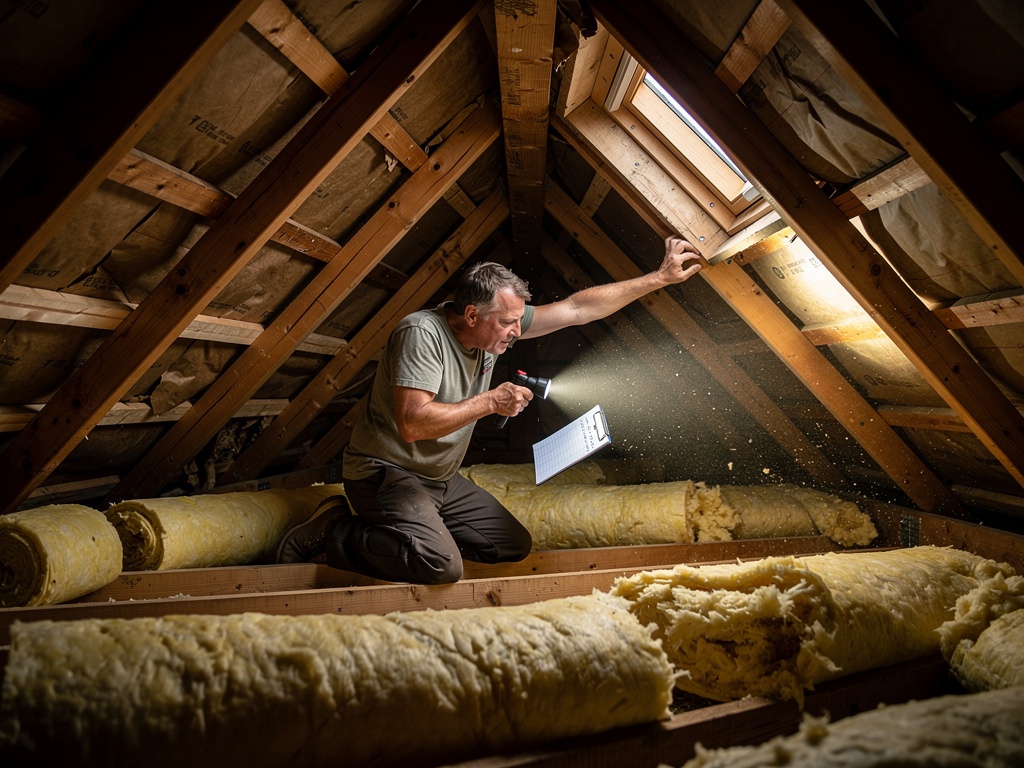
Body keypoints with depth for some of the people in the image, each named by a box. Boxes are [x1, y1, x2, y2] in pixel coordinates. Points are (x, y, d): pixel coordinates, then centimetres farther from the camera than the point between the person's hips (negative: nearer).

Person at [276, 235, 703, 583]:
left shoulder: (496, 326, -2)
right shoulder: (423, 333, -24)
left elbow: (578, 308, -1)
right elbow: (413, 423, -33)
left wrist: (660, 278, 0)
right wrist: (490, 402, -27)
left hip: (440, 479, 9)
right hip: (386, 473, -8)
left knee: (515, 546, 8)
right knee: (441, 566, -29)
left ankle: (416, 529, 14)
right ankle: (331, 533, -6)